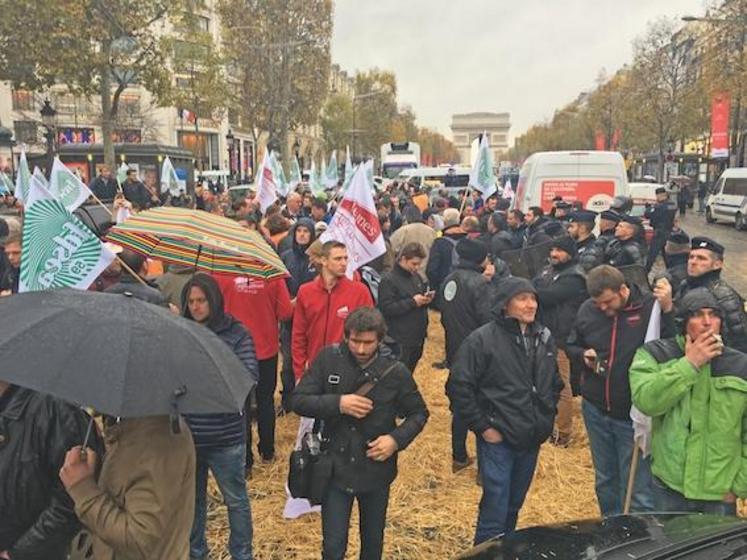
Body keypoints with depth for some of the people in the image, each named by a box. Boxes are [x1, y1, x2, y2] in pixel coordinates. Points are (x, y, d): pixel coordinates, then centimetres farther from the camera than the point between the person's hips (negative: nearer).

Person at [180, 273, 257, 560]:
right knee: (192, 499, 20)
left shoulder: (236, 333, -6)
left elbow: (249, 377, -13)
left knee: (236, 499, 12)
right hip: (187, 433, 3)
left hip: (225, 436, -3)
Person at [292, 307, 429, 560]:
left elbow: (418, 413, 1)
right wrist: (338, 403, -25)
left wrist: (397, 439, -17)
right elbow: (299, 400, -10)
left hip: (376, 470, 1)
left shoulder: (396, 371, -12)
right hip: (335, 469, -1)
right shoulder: (328, 358, -12)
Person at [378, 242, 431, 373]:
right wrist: (412, 302, -22)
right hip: (400, 340, -7)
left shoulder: (416, 277, 12)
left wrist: (427, 299, -1)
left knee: (409, 373, 18)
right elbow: (386, 308, -21)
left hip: (418, 336, 8)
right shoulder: (388, 280, -12)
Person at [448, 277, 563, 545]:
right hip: (497, 439, -6)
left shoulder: (544, 337, 4)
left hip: (531, 439, 6)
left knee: (514, 506, 19)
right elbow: (459, 386, -15)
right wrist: (482, 426, -13)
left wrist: (547, 417, 11)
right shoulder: (482, 339, -15)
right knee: (495, 509, -2)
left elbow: (555, 382, 19)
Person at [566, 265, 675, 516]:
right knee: (605, 481, 21)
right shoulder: (587, 310, -2)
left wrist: (668, 310, -31)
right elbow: (571, 346, 12)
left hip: (634, 415, -4)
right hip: (596, 410, 5)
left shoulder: (651, 307, -14)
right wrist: (583, 355, -8)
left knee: (638, 490, 2)